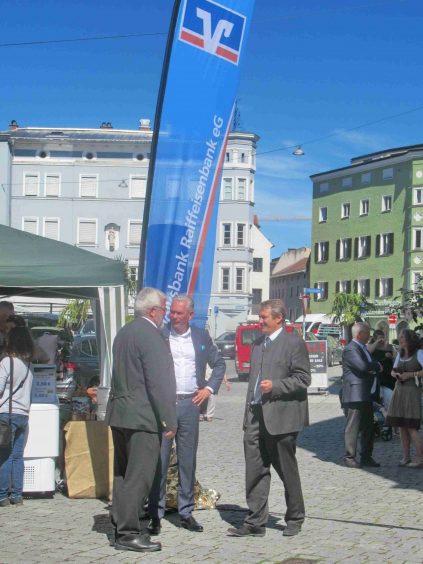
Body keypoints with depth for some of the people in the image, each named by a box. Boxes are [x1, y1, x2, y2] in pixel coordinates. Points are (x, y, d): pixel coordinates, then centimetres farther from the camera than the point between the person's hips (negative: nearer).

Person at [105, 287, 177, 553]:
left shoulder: (124, 333, 13)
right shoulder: (151, 336, -15)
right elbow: (160, 382, -19)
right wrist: (169, 420, -16)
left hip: (119, 413, 10)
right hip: (143, 416, -9)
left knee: (123, 473, 15)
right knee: (138, 476, -4)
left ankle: (121, 528, 22)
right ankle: (129, 533, -1)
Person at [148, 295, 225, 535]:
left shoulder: (202, 337, 8)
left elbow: (219, 364, 19)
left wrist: (209, 388, 8)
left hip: (190, 404, 3)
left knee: (188, 460, 8)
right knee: (159, 460, -3)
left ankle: (186, 512, 17)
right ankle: (156, 515, 4)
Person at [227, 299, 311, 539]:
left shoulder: (294, 343, -6)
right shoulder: (258, 343, 16)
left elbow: (303, 379, -10)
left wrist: (275, 386, -20)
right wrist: (249, 413, 16)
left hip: (281, 417, -6)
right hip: (256, 416, 6)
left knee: (287, 470, 7)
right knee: (255, 470, 3)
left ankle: (295, 519, 22)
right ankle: (255, 523, 9)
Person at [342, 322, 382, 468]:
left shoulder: (362, 348, 18)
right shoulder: (350, 349, -14)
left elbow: (371, 367, 18)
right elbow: (362, 366, -28)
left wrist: (374, 368, -7)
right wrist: (376, 365, -9)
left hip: (366, 394, 10)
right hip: (355, 395, -10)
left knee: (368, 427, 12)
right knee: (353, 427, -3)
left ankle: (366, 457, 21)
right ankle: (349, 457, 4)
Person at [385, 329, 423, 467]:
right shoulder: (400, 354, 16)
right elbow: (393, 371, 23)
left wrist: (411, 374, -16)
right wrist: (396, 374, 2)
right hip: (399, 390, 7)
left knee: (411, 427, -10)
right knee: (401, 426, 4)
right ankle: (406, 457, 10)